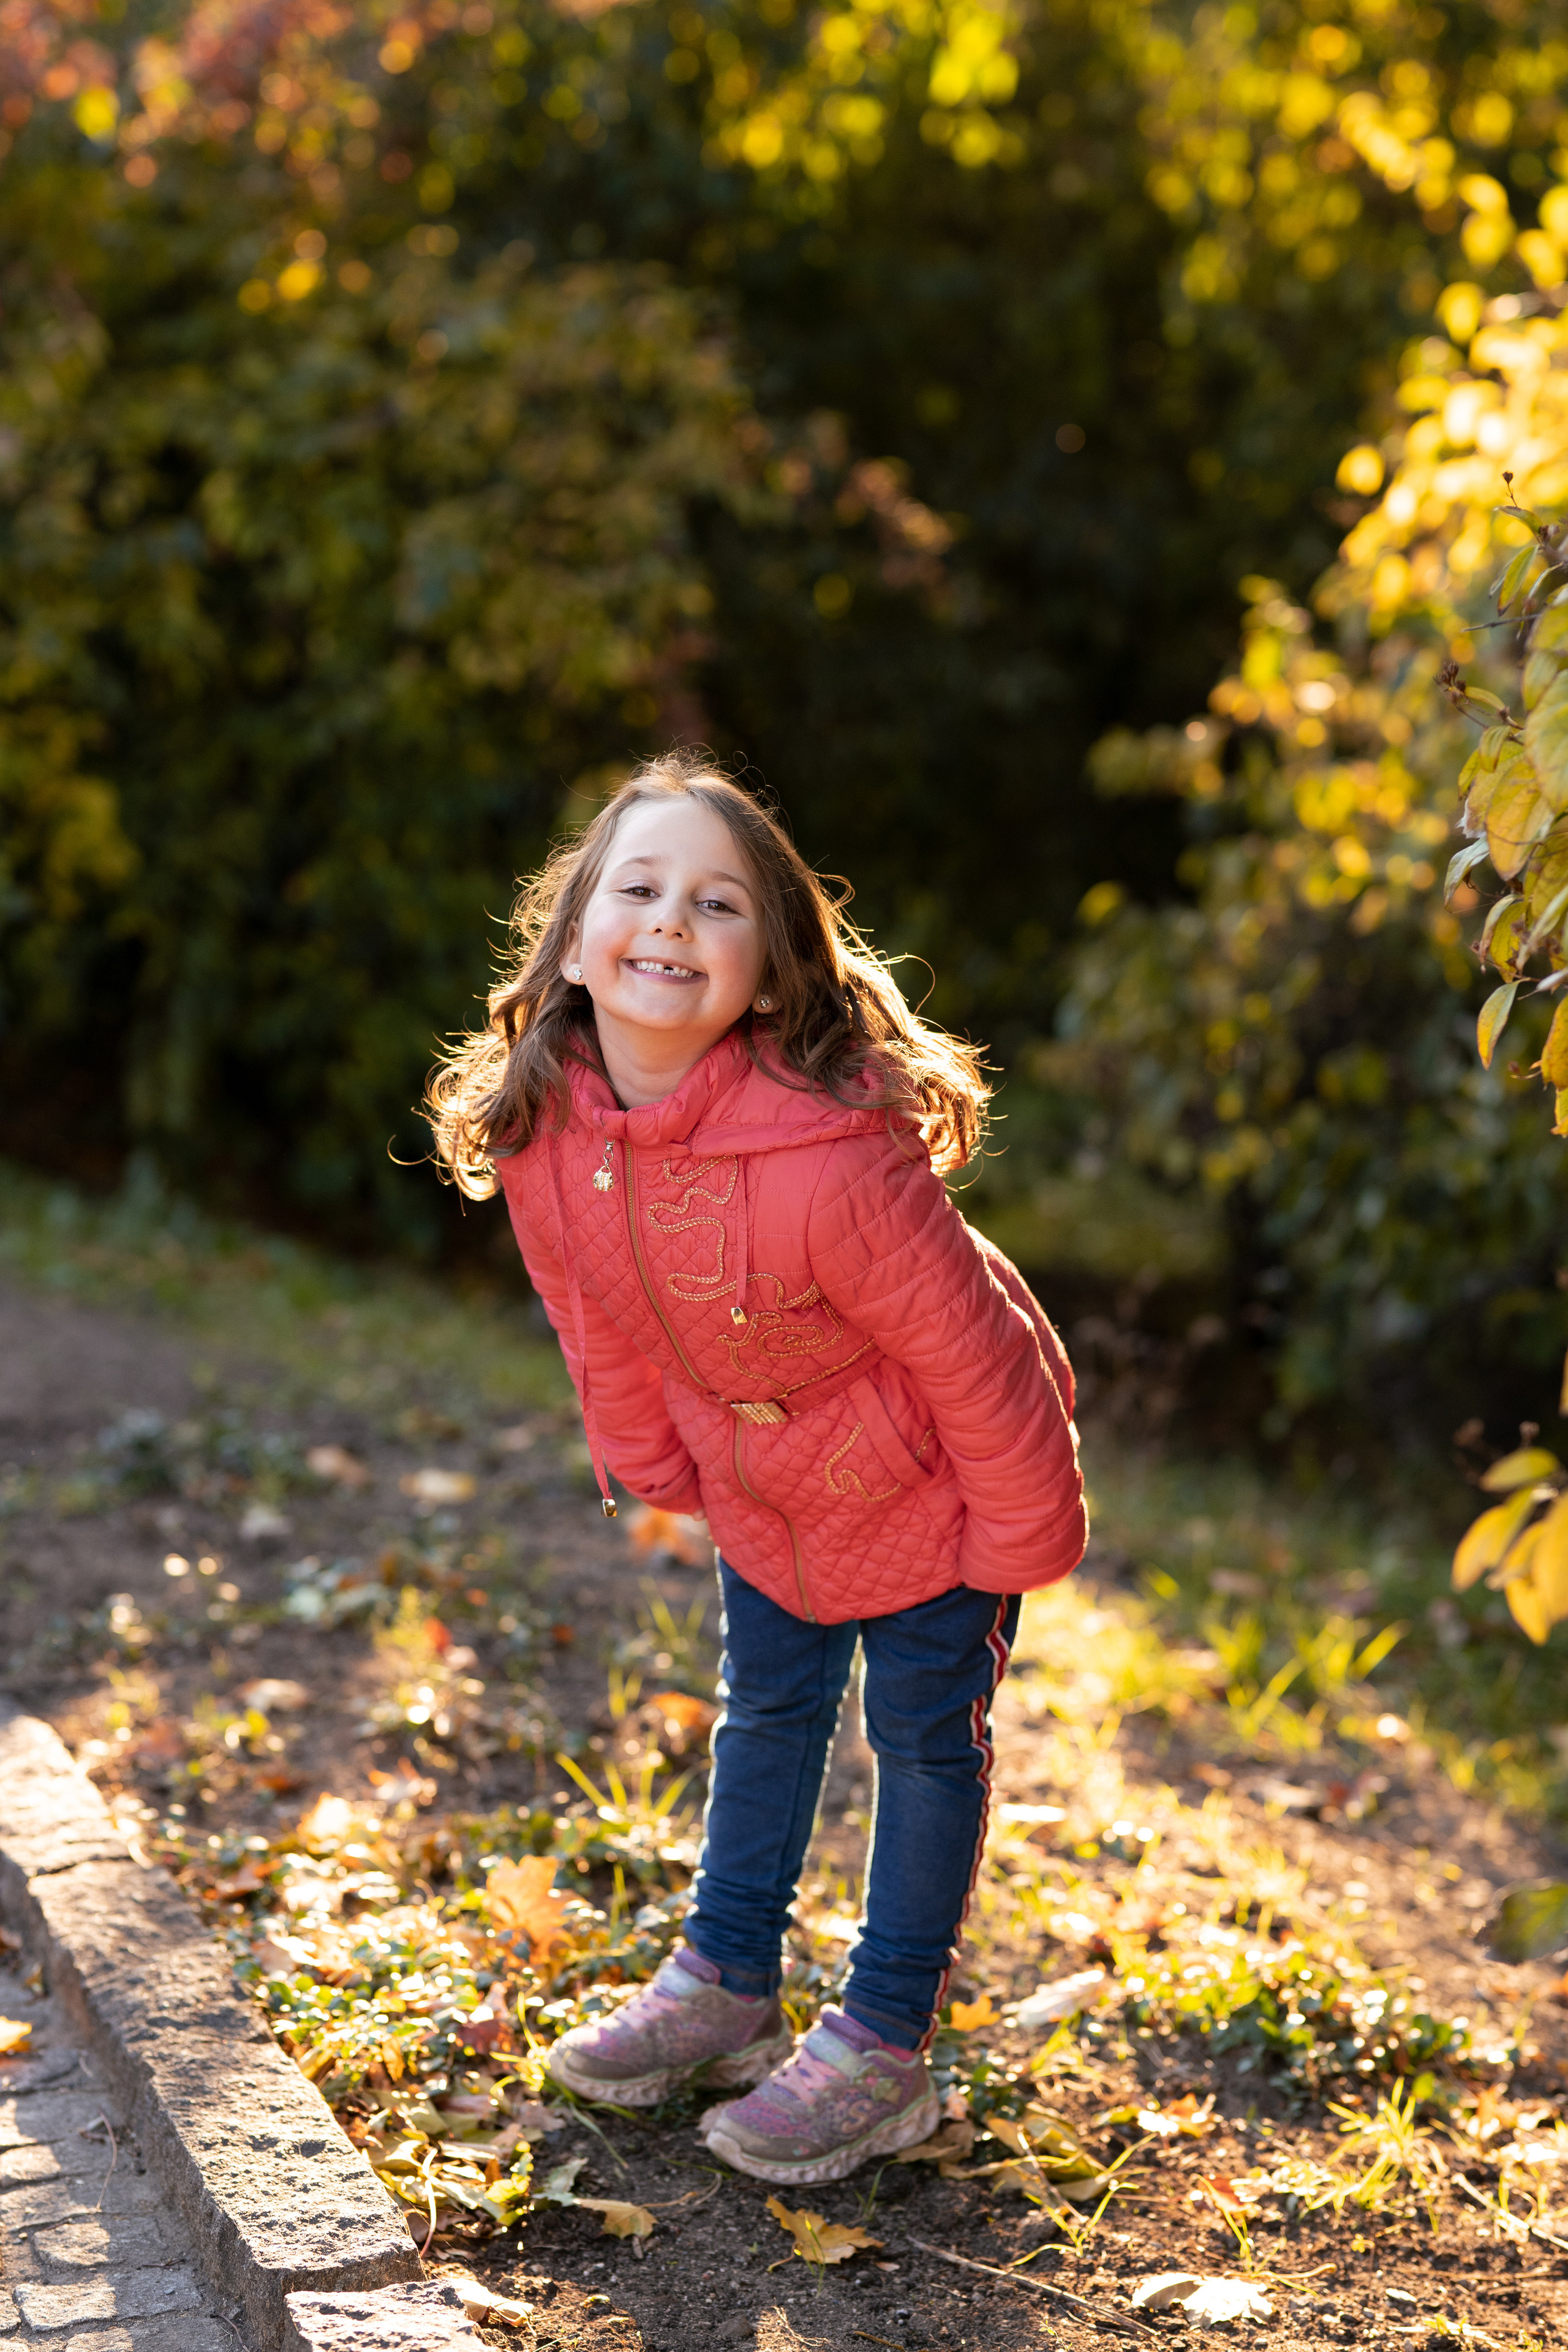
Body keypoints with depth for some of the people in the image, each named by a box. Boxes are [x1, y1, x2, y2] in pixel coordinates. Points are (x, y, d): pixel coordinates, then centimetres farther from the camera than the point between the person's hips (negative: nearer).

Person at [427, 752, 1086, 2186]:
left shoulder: (834, 1158, -40)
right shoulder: (540, 1139, -22)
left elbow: (970, 1359, -27)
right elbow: (601, 1325, -1)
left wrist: (1016, 1541, -16)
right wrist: (654, 1465, 10)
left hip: (925, 1472, -5)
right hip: (764, 1473, 6)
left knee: (924, 1728, 5)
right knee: (767, 1705, 20)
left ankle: (885, 2050, 19)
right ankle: (726, 1988, 35)